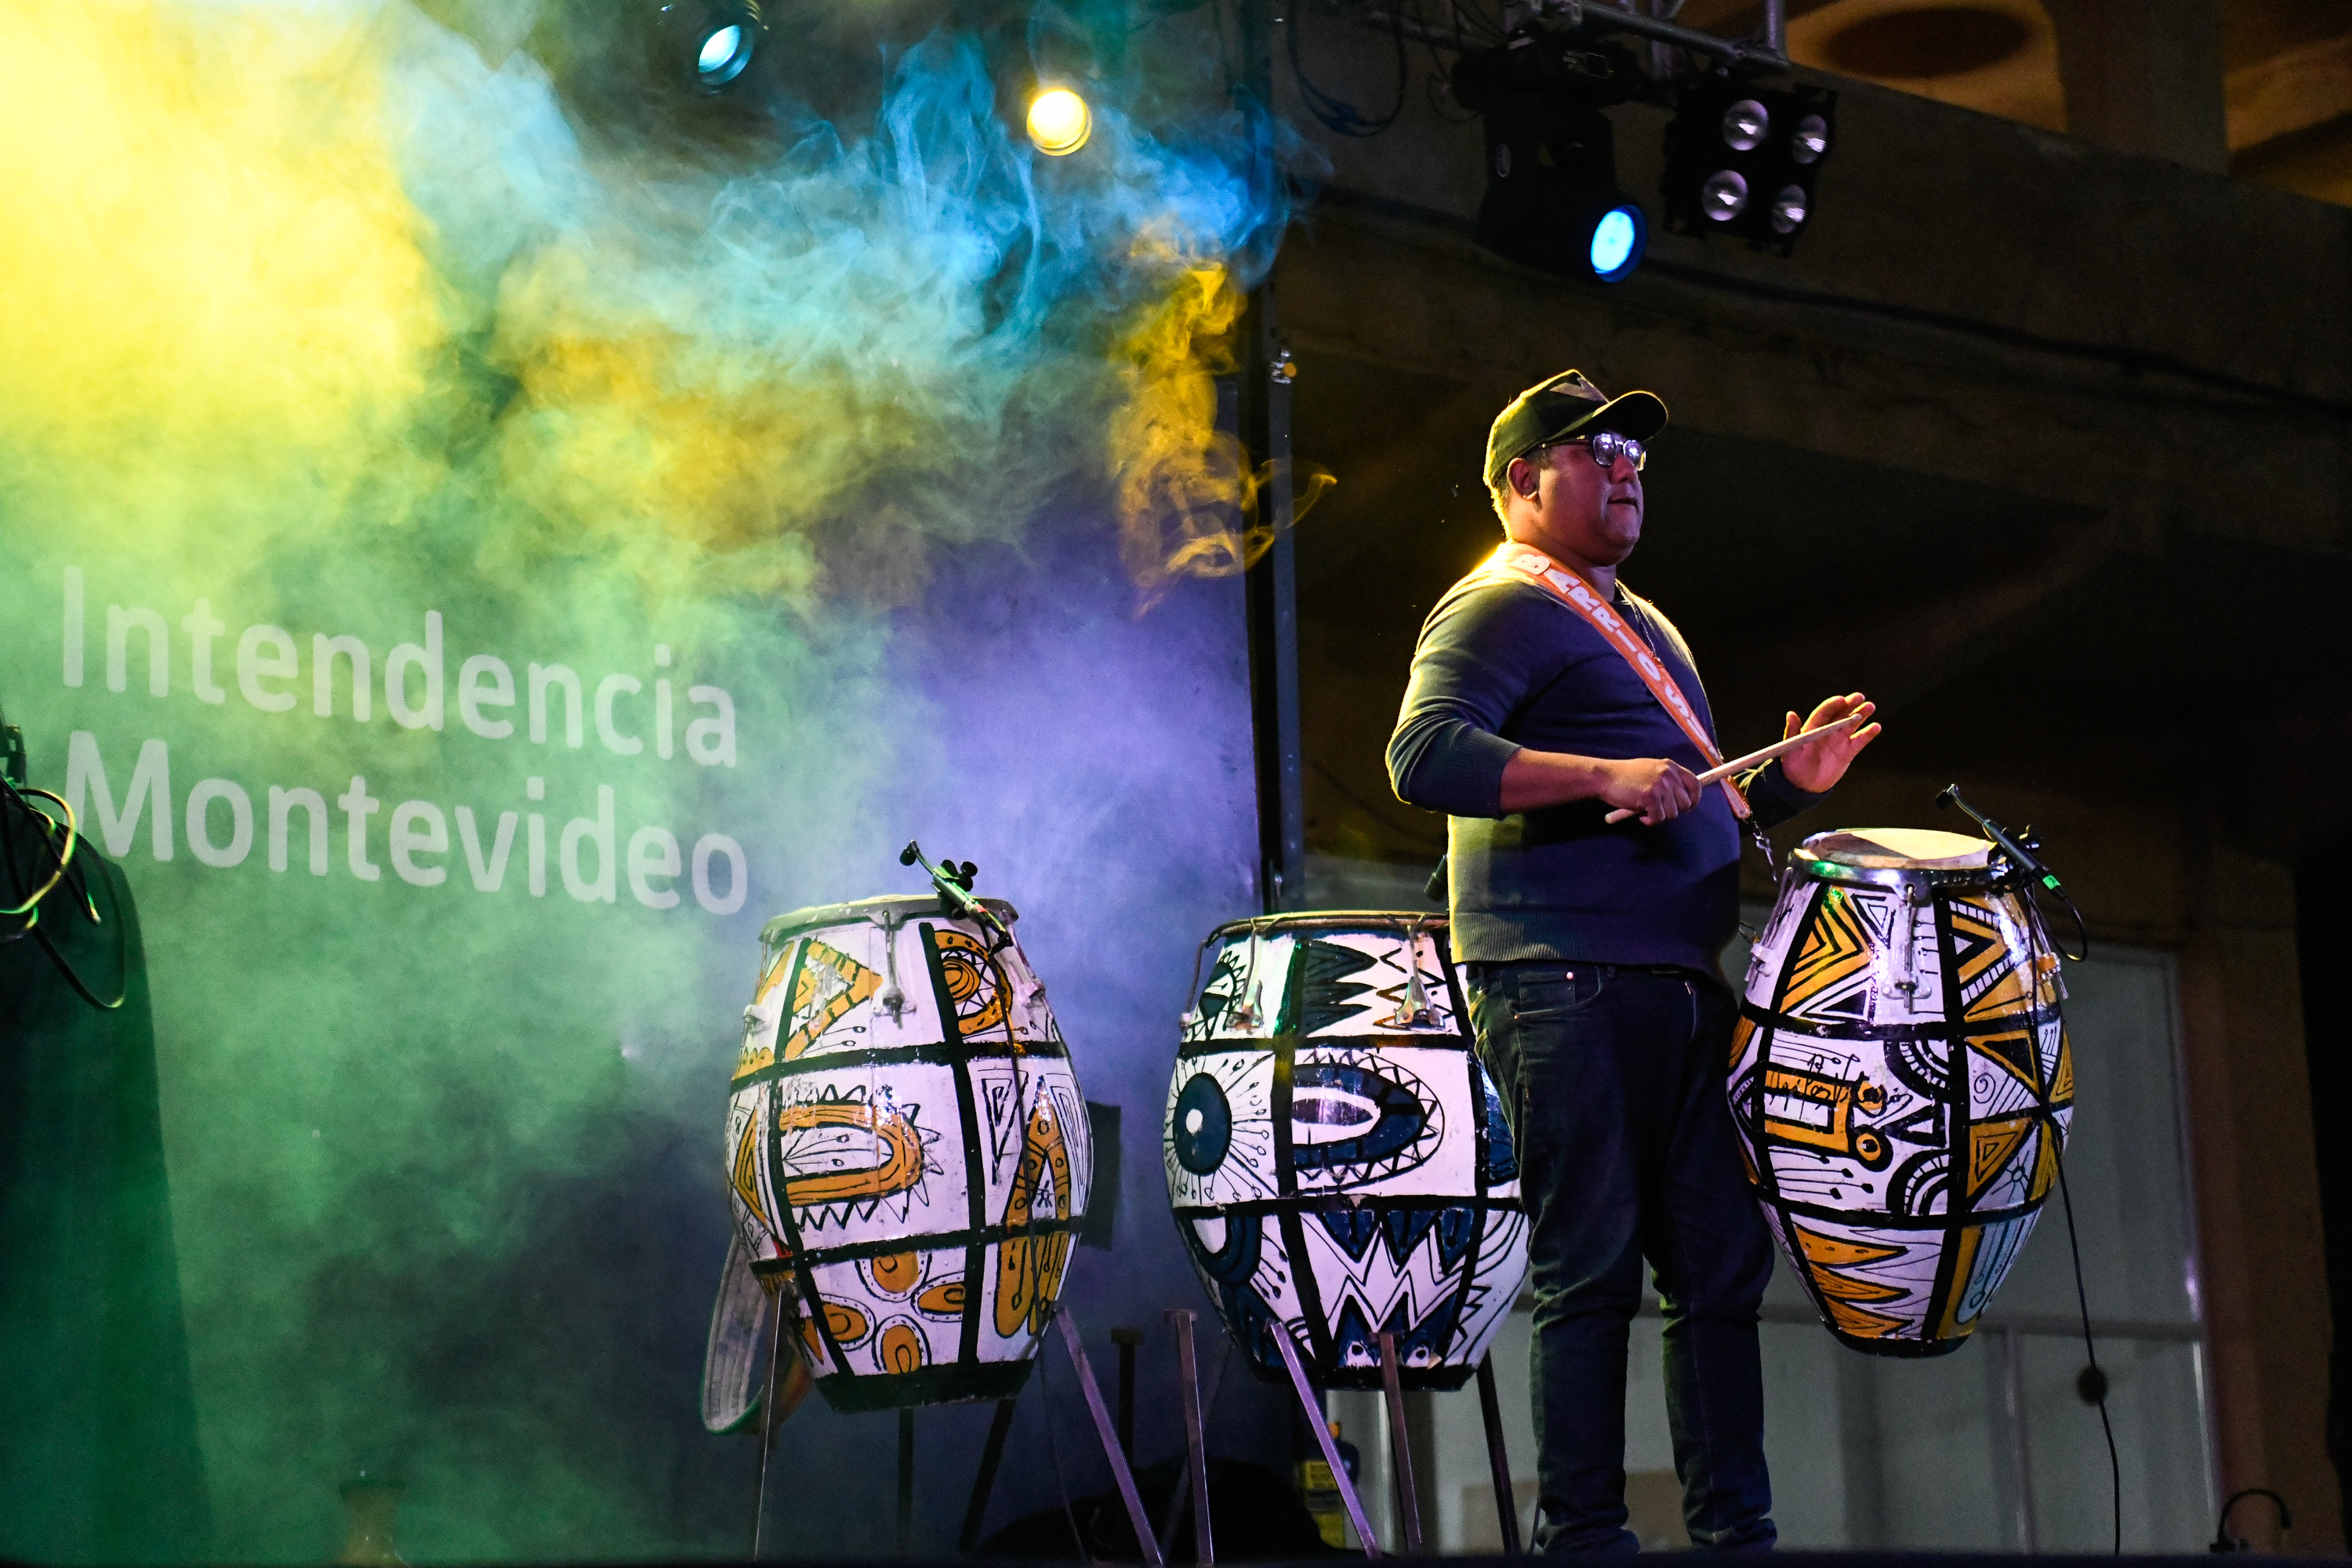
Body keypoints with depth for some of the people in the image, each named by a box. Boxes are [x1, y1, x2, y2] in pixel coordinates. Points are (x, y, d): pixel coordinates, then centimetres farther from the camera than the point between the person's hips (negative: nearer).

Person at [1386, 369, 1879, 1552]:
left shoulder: (1642, 626, 26)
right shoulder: (1498, 608, -3)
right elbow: (1426, 755, -19)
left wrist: (1786, 782, 15)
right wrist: (1605, 775, -26)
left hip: (1681, 987, 9)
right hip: (1566, 992, -9)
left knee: (1722, 1264, 7)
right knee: (1592, 1270, -9)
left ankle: (1734, 1532, 12)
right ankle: (1582, 1540, -5)